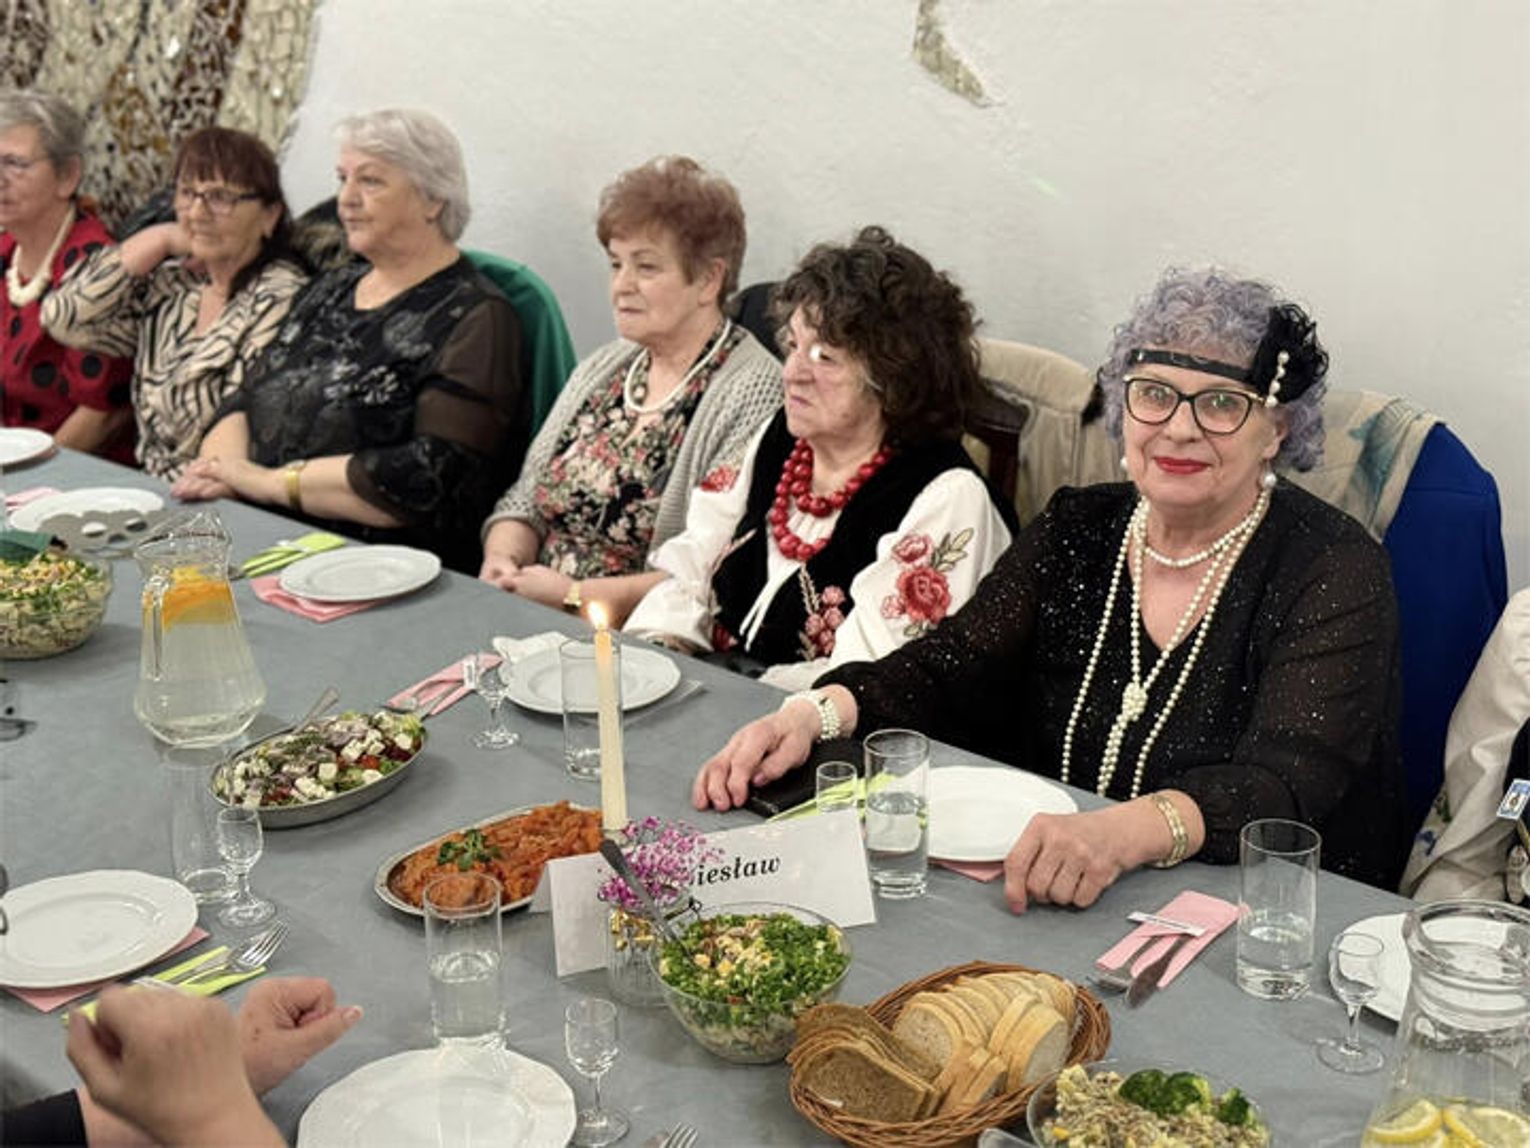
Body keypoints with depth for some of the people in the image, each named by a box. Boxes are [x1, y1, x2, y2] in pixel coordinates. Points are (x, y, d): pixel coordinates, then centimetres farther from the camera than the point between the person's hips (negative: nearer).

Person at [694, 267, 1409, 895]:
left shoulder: (1335, 571, -10)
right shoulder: (1076, 531, 7)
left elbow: (1288, 780, -24)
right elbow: (952, 667, 2)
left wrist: (1124, 833, -43)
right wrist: (816, 713, -19)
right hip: (1045, 904, 5)